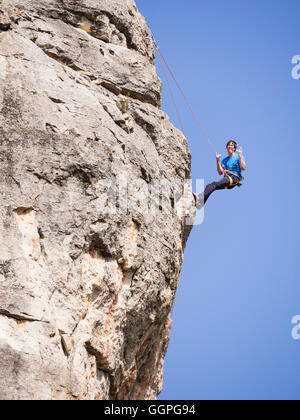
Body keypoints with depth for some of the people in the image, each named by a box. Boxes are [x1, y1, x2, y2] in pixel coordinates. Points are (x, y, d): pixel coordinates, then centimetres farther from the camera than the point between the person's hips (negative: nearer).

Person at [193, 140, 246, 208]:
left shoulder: (238, 157, 12)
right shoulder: (224, 160, 25)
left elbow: (243, 168, -4)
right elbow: (220, 173, 14)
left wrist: (240, 156, -9)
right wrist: (218, 161, 5)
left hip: (235, 178, -6)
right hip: (226, 177, 6)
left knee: (216, 184, -33)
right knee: (210, 185, -24)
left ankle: (202, 196, -51)